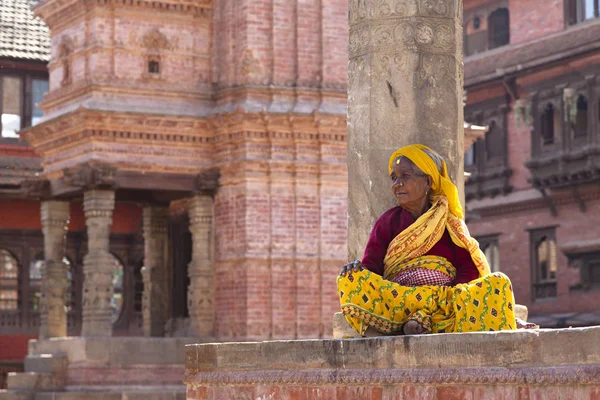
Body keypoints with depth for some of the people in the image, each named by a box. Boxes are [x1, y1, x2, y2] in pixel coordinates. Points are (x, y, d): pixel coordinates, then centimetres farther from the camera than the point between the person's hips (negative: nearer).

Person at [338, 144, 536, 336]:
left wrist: (457, 296, -16)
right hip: (396, 301, 0)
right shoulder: (387, 222, 19)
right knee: (350, 278, -27)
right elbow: (371, 267, 7)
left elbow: (469, 268, 6)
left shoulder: (450, 222, 19)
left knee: (498, 282, -25)